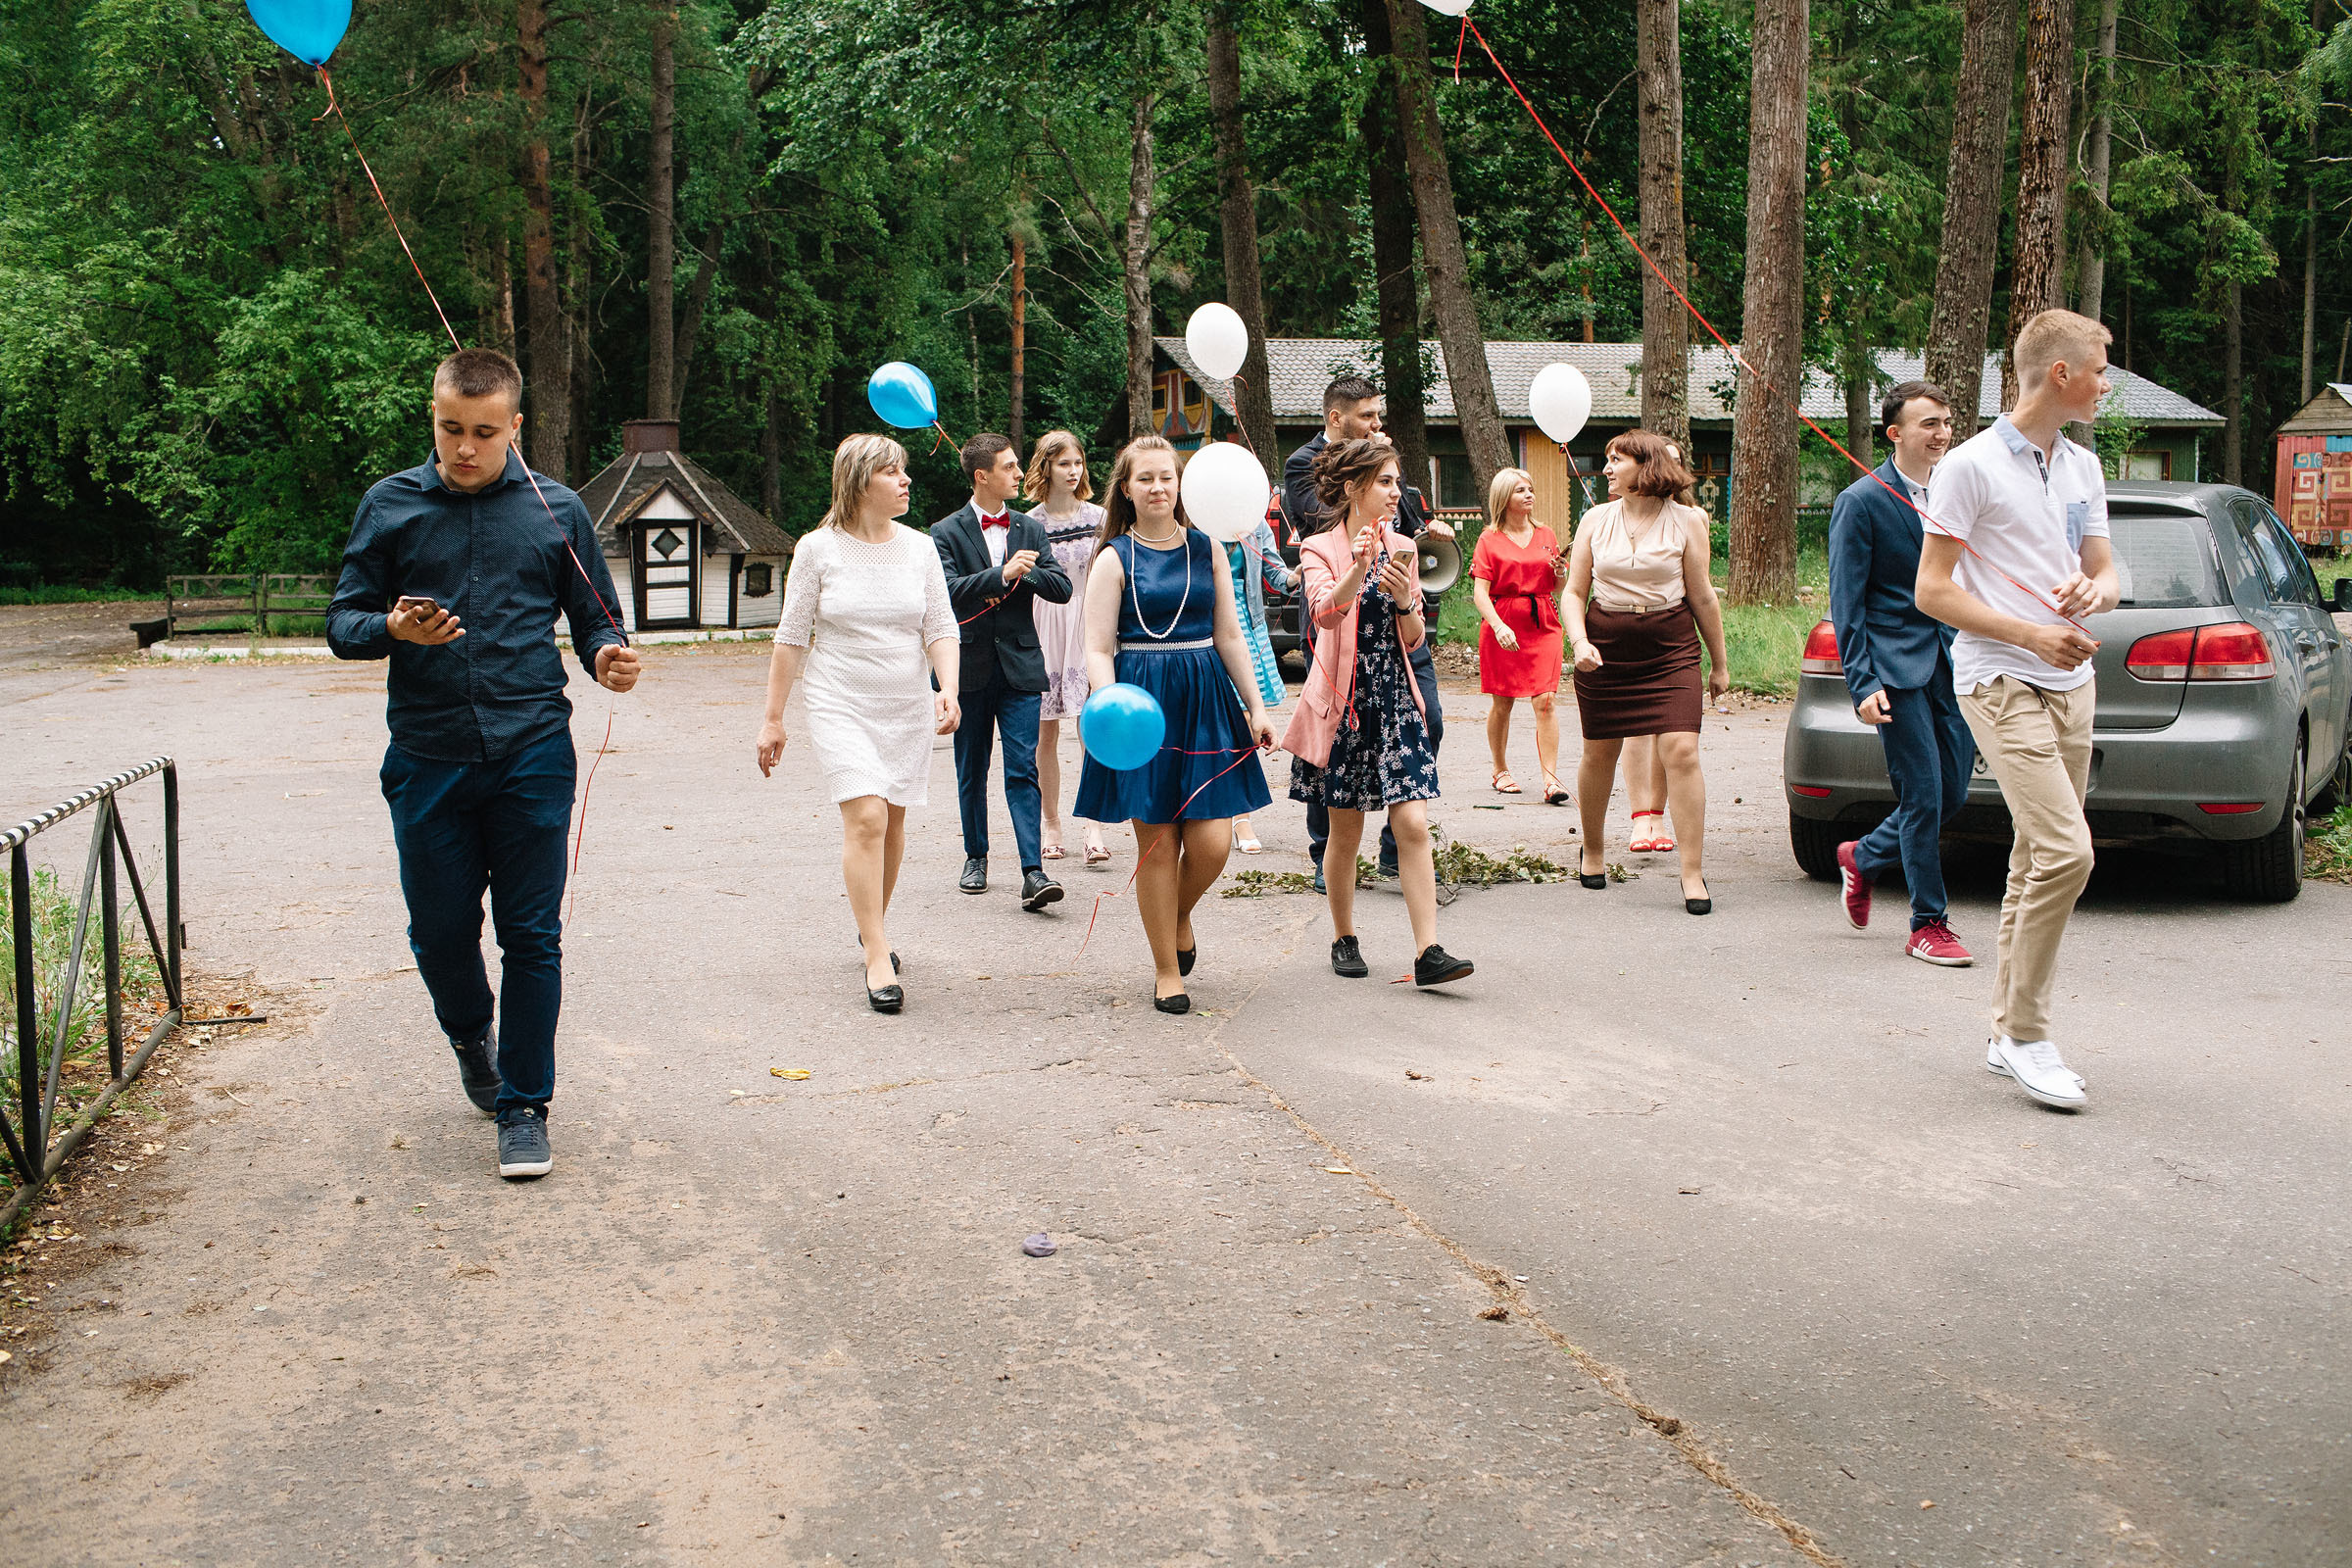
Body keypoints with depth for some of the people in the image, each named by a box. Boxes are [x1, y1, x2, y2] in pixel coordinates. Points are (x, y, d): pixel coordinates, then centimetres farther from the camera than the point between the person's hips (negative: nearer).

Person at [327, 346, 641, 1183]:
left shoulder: (555, 509, 5)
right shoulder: (390, 505, 5)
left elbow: (595, 618, 10)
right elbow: (342, 623, 6)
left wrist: (608, 657, -13)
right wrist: (391, 628, -16)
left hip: (531, 754, -1)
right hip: (427, 759, 1)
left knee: (531, 935, 0)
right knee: (440, 930, 9)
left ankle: (523, 1106, 12)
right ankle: (470, 1037, 41)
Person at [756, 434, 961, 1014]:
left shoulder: (919, 548, 5)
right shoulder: (818, 549, -3)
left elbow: (941, 628, 5)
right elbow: (792, 636, 1)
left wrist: (948, 688, -13)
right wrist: (773, 717, 2)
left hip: (907, 707, 4)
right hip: (840, 704, -4)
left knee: (892, 823, 10)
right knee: (865, 818, -17)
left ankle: (873, 921, 34)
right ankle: (877, 956, -14)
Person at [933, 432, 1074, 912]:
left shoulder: (1030, 529, 9)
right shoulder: (947, 532, -1)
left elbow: (1062, 588, 4)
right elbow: (947, 590, -17)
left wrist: (1027, 572, -13)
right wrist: (1002, 574, -27)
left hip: (1020, 668, 1)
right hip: (971, 668, -1)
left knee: (1023, 771, -7)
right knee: (971, 773, 11)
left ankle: (1033, 873, -13)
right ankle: (976, 858, 27)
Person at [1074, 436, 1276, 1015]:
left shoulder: (1206, 548, 9)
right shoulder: (1114, 559, -1)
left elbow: (1229, 635, 12)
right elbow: (1098, 649, -4)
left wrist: (1256, 706, 8)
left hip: (1205, 700, 3)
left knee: (1212, 843, -5)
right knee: (1157, 845, 0)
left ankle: (1180, 915, 28)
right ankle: (1167, 971, 14)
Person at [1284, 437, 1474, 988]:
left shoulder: (1402, 549, 9)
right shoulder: (1319, 549, -4)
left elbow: (1415, 639, 11)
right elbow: (1326, 611, -24)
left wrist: (1405, 601, -9)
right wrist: (1358, 567, -40)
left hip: (1397, 698, 3)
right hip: (1344, 700, -3)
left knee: (1413, 825, -7)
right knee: (1346, 832, 6)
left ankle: (1428, 952, -9)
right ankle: (1344, 939, 24)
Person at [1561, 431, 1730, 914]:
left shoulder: (1686, 521, -1)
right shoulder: (1595, 519, 4)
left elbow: (1702, 596, 4)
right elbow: (1574, 591, 5)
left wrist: (1719, 664, 9)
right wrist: (1579, 642, -12)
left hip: (1671, 648, -2)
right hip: (1605, 648, 2)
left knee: (1681, 752, -14)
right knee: (1599, 752, 9)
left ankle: (1693, 874, -9)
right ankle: (1592, 851, 33)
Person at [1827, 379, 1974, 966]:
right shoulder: (1861, 501, -7)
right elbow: (1846, 602, -8)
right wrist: (1862, 684, -15)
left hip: (1954, 664, 6)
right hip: (1898, 665, -6)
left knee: (1952, 793, 8)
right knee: (1923, 795, -6)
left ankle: (1862, 857, 32)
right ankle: (1928, 924, 7)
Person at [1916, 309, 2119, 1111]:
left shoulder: (2083, 468, 14)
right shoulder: (1971, 466, -9)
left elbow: (2105, 572, 20)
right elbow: (1933, 589, -9)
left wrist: (2091, 593, -5)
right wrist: (2030, 632, -17)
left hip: (2072, 685, 8)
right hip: (2001, 684, -7)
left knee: (2038, 859, 10)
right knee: (2065, 850, -18)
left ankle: (2007, 1032, 19)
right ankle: (2027, 1033, -7)